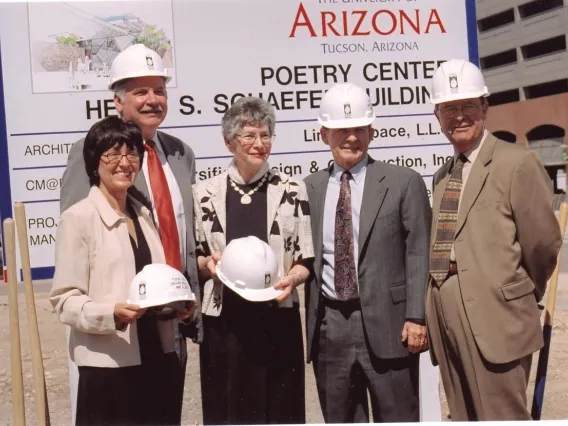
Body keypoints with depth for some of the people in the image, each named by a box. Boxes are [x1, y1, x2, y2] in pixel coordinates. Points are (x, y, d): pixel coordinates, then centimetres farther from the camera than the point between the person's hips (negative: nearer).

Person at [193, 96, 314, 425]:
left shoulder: (292, 191, 2)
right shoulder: (206, 193, 4)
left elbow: (306, 259, 4)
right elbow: (194, 257, 12)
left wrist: (291, 278, -15)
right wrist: (207, 263, -9)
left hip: (278, 319, 0)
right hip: (223, 321, 1)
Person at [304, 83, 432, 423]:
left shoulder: (403, 182, 0)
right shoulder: (310, 188, 8)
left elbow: (418, 254, -4)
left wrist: (416, 317, -10)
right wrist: (306, 322, 5)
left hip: (385, 323, -3)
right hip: (328, 326, 3)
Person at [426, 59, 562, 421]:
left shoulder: (517, 163, -7)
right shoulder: (443, 175, 14)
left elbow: (544, 243, -7)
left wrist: (523, 296, 6)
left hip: (495, 321, -7)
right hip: (448, 325, 7)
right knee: (464, 419, 16)